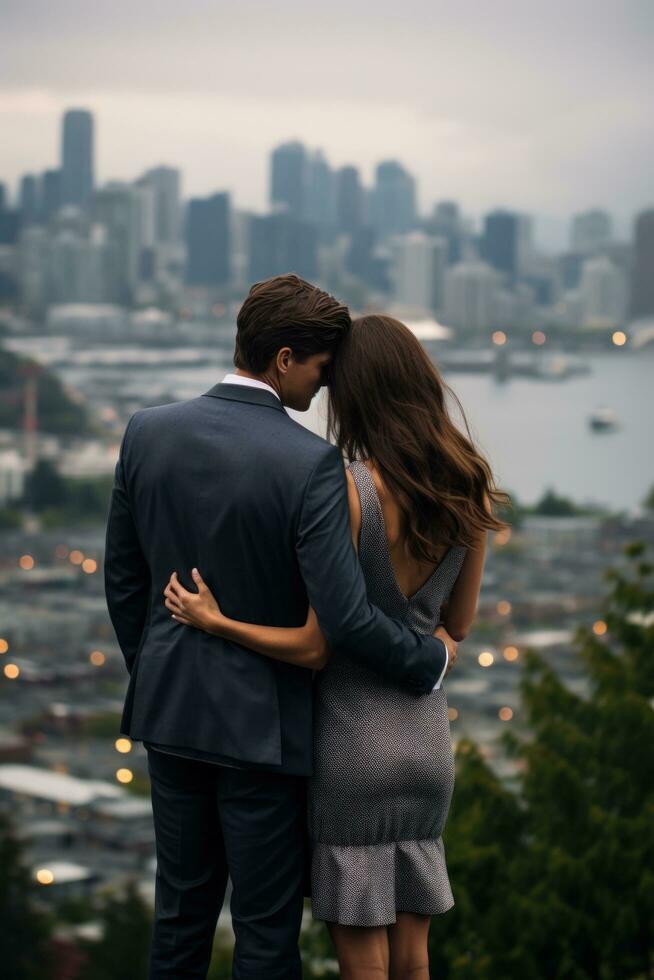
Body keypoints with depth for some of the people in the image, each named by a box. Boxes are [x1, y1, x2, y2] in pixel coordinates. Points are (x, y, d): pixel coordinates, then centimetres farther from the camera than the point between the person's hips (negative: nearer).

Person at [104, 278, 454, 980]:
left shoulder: (147, 432, -4)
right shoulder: (310, 462, -20)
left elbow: (123, 581, 6)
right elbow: (342, 617, -22)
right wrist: (429, 660, -5)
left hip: (169, 709, 5)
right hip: (261, 724, -5)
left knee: (182, 911, 19)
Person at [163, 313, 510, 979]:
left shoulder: (345, 491, -19)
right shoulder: (469, 492, -2)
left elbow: (316, 648, -16)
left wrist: (214, 622, -8)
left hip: (352, 743, -5)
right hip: (427, 740, 6)